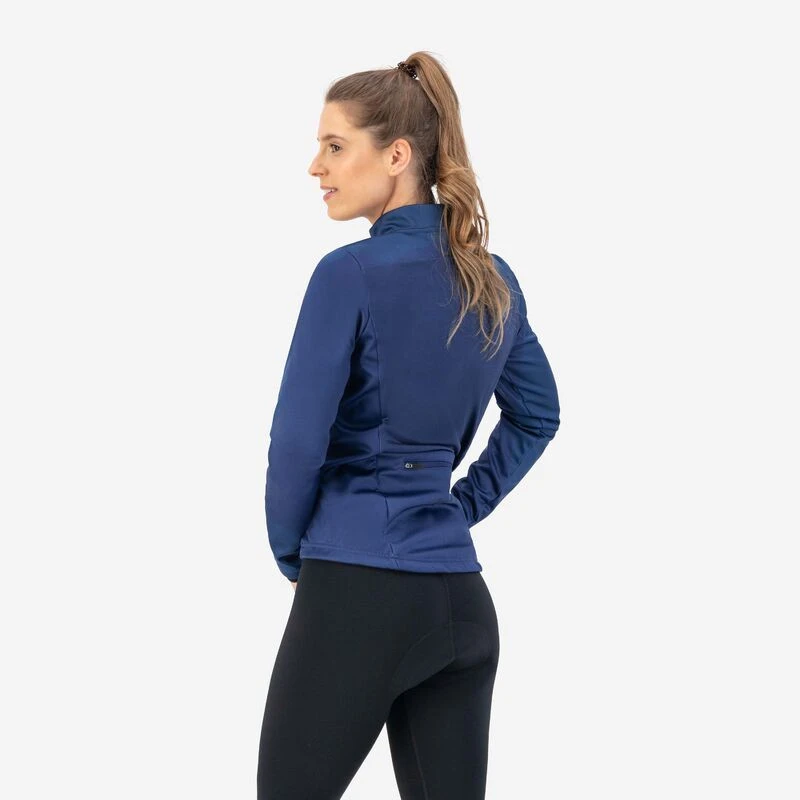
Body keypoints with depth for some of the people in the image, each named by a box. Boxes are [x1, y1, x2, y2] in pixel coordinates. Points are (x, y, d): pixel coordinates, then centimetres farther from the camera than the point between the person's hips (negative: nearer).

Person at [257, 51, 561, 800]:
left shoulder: (351, 273, -13)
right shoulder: (496, 281, 9)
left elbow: (298, 442, -11)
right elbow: (537, 416, 23)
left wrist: (291, 552, 5)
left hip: (358, 593, -7)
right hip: (461, 598, 7)